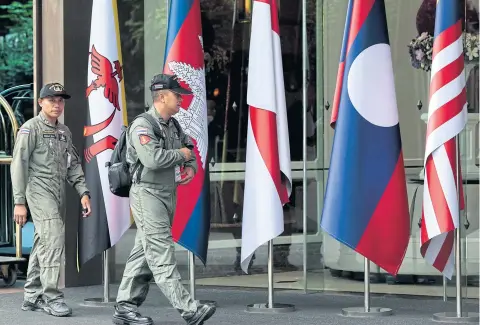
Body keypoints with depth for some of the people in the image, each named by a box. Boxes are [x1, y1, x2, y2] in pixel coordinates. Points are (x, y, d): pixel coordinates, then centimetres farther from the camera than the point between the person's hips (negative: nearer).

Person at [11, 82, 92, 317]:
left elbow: (73, 164, 20)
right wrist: (19, 202, -12)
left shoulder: (64, 131, 18)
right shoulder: (30, 128, -4)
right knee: (53, 238, -17)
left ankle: (32, 296, 15)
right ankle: (51, 297, -15)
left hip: (59, 192, 7)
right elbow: (18, 165, -7)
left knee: (43, 243, 9)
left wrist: (83, 192, 8)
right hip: (39, 189, -7)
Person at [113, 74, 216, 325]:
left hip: (168, 195, 9)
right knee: (162, 254, -10)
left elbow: (189, 146, 31)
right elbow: (152, 158, -27)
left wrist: (191, 166, 9)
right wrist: (181, 154, -11)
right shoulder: (142, 125, -12)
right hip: (147, 194, -9)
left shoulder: (173, 125, 14)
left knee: (144, 253, 10)